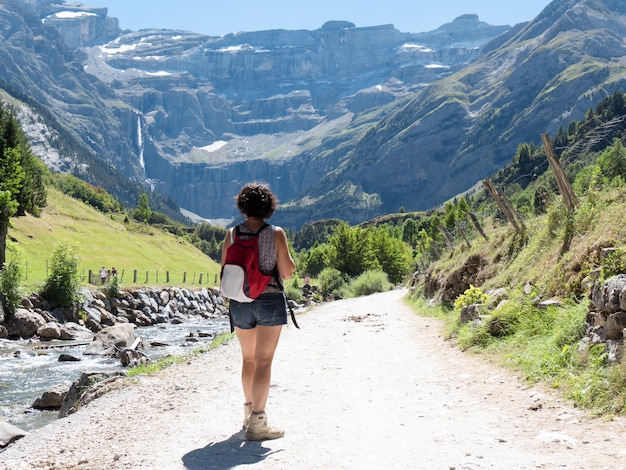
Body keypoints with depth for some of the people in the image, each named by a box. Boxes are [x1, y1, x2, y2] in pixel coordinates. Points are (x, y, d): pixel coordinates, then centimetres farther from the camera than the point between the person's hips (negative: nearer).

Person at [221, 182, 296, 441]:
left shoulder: (232, 234, -1)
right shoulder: (276, 233, -8)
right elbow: (287, 273, -7)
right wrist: (292, 263, 15)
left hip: (239, 303, 3)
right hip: (270, 301, -3)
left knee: (248, 359, 20)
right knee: (263, 361, -2)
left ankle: (249, 410, 33)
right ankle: (257, 422, -5)